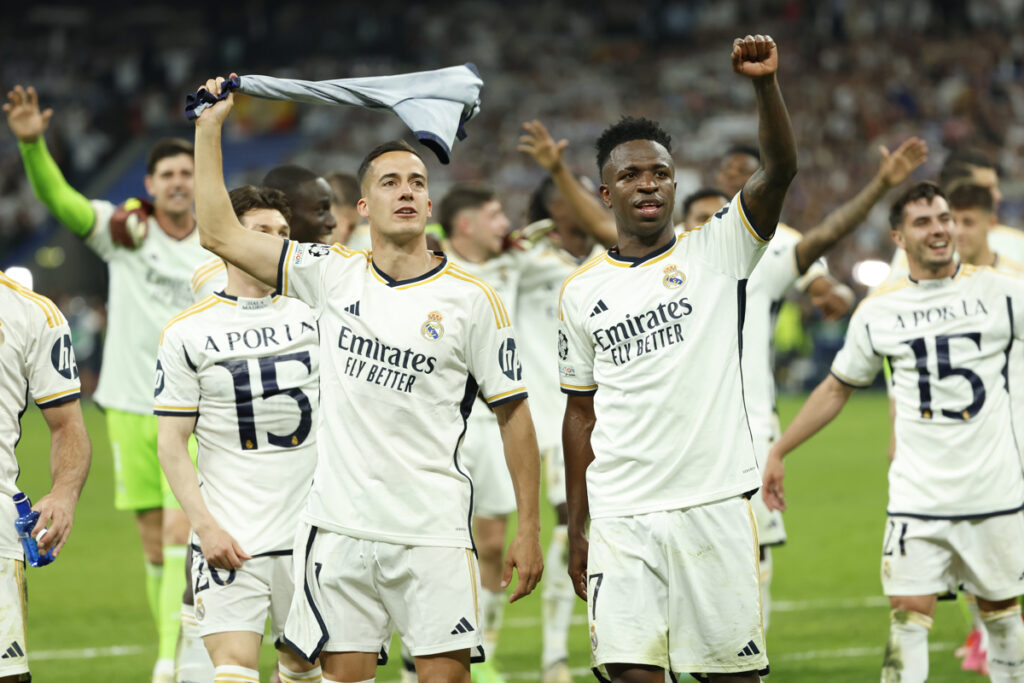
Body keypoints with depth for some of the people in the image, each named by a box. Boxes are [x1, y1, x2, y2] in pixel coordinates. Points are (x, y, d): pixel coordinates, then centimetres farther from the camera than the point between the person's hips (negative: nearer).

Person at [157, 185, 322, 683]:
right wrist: (205, 525, -11)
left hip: (311, 529, 3)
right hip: (229, 537, -3)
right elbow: (172, 445, -2)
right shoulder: (186, 333, -2)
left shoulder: (313, 313, 6)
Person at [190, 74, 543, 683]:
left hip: (433, 534, -2)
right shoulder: (334, 276, 7)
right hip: (341, 525, 2)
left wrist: (529, 528, -1)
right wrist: (210, 128, 7)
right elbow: (222, 235, 9)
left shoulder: (471, 299, 0)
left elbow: (513, 414, 4)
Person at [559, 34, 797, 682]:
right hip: (621, 516, 1)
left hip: (716, 504, -1)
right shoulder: (583, 293, 11)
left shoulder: (716, 252, 4)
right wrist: (576, 528, 13)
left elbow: (780, 170, -11)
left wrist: (766, 84, -27)